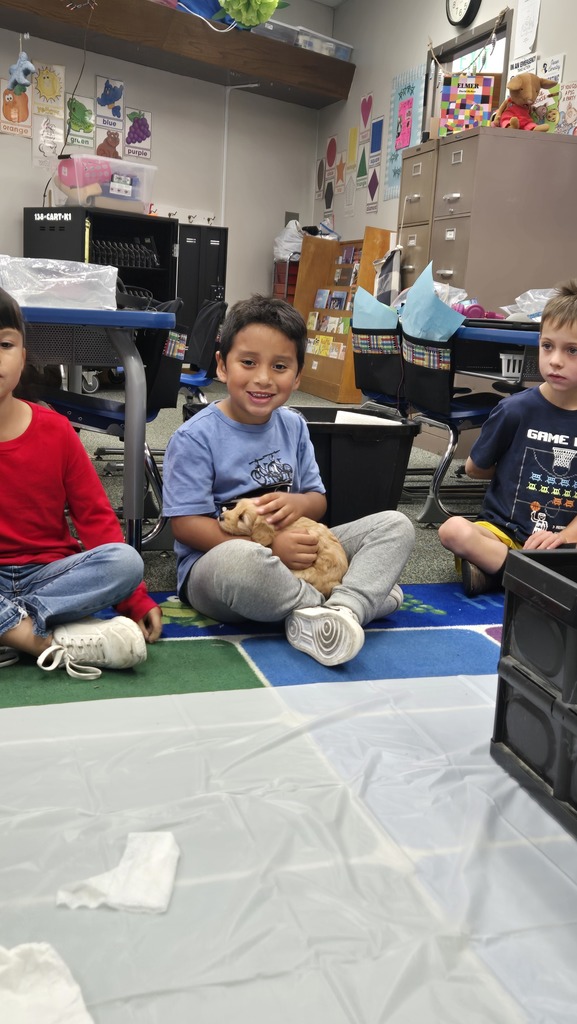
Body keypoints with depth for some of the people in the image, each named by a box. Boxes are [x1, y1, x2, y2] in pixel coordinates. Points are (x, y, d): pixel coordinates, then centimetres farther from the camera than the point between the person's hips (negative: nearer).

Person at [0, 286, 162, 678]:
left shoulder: (56, 430, 0)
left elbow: (95, 516, 1)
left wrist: (136, 599, -7)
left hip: (49, 572, 2)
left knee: (126, 560, -25)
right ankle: (56, 642, -28)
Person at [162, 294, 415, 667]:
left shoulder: (294, 426, 7)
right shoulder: (195, 437, -11)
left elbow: (318, 500, 11)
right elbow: (186, 524, -15)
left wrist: (297, 503, -15)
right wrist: (268, 549, -23)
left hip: (294, 558, 6)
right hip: (213, 564, -6)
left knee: (395, 525, -4)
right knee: (240, 560, -44)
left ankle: (342, 610, -29)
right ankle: (364, 596, -21)